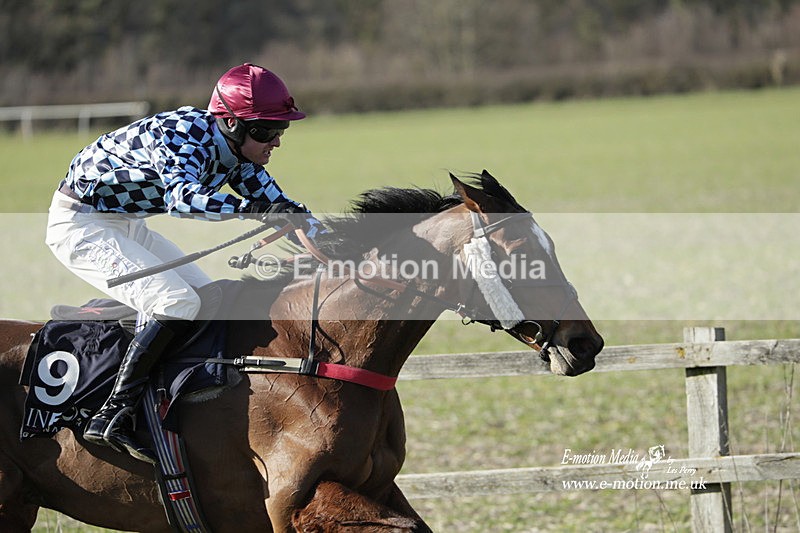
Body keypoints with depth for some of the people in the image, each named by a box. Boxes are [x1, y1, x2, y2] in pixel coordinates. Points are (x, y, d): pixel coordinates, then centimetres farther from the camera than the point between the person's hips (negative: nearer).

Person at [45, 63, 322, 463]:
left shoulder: (236, 149, -2)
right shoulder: (185, 135, -28)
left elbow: (277, 205, 5)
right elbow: (182, 197, -47)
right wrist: (251, 208, -58)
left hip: (127, 226, 10)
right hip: (80, 224, -10)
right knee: (178, 304, -23)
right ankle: (112, 418, -25)